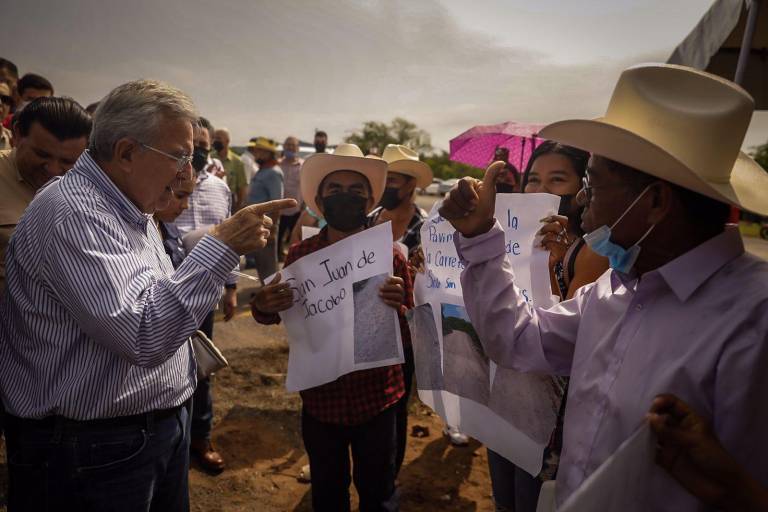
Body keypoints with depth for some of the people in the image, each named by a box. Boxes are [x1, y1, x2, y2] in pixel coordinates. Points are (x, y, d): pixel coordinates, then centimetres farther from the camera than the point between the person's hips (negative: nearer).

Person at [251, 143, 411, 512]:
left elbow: (409, 334, -8)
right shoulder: (300, 254, -9)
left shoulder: (390, 255, -11)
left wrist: (398, 308, -29)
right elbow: (288, 316, 5)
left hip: (377, 398, -1)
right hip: (320, 397, 1)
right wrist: (263, 308, -18)